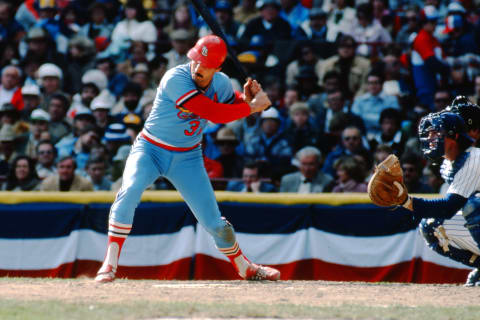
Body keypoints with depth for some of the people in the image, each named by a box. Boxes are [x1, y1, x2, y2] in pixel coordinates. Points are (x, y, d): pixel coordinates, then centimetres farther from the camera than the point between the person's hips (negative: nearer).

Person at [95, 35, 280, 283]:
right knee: (129, 192, -32)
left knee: (214, 222, 2)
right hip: (150, 150, -4)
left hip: (187, 158, 4)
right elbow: (214, 113, -32)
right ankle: (109, 264, -26)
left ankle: (244, 267, 29)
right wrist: (252, 107, -24)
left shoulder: (221, 84, -6)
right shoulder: (176, 79, -26)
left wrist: (246, 99, -8)